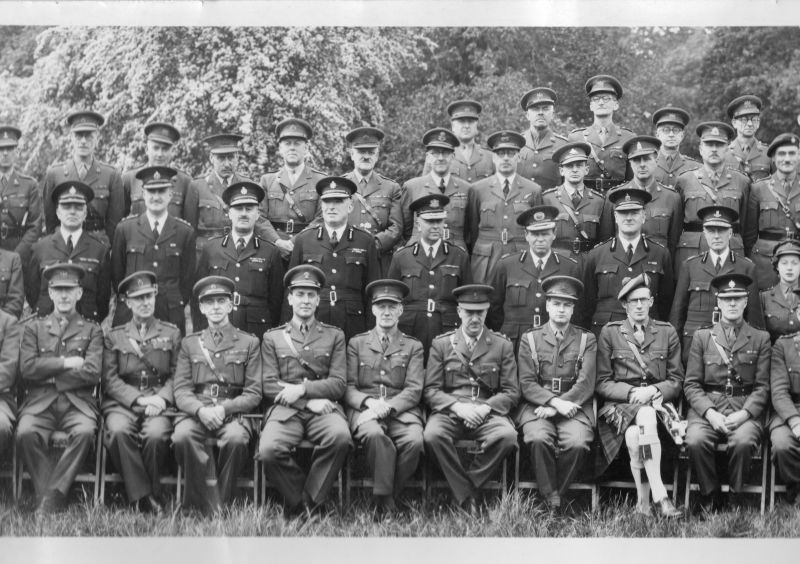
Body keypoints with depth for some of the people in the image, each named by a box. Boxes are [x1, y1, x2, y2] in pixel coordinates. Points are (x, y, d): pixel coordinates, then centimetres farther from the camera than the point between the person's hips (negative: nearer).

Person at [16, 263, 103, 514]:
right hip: (40, 402, 1)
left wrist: (48, 373, -3)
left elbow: (93, 372, -2)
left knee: (85, 432, -34)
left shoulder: (92, 330, 15)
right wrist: (66, 363, -4)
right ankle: (48, 495, -19)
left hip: (78, 402, -1)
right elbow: (27, 369, 2)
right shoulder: (34, 327, 18)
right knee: (25, 433, -32)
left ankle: (52, 496, -23)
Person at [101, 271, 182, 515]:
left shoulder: (172, 333, 16)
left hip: (159, 402, 0)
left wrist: (161, 398, -11)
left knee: (156, 434, -34)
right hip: (122, 403, 1)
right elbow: (110, 379, 5)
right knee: (118, 431, -34)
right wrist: (139, 399, -10)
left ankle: (151, 493, -13)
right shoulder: (114, 337, 16)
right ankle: (142, 496, -24)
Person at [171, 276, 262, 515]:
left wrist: (223, 409, -13)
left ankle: (221, 502, -18)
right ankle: (211, 508, -26)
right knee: (182, 436, -34)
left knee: (236, 439, -36)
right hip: (195, 411, 1)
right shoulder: (189, 343, 18)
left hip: (233, 411, -1)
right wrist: (200, 410, -15)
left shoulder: (249, 343, 13)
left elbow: (254, 393, 5)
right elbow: (180, 389, 8)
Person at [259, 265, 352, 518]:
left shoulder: (334, 336, 17)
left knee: (341, 437, -35)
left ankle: (309, 501, -15)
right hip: (285, 410, 0)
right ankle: (299, 501, -7)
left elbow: (338, 384, 6)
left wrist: (302, 389, -11)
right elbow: (269, 385, 6)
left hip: (324, 408, 0)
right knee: (269, 450, -33)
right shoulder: (272, 338, 16)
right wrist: (310, 401, -8)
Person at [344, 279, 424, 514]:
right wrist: (370, 402, -13)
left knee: (414, 441, -33)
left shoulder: (413, 347, 16)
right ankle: (385, 497, -25)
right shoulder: (356, 343, 17)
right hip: (364, 408, -1)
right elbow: (348, 388, 9)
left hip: (401, 409, 1)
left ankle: (385, 498, -16)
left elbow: (414, 390, 4)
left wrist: (387, 406, -15)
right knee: (374, 434, -37)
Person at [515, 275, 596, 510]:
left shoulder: (587, 340, 12)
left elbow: (586, 384, 0)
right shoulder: (530, 338, 12)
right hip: (536, 405, 0)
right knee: (538, 439, -32)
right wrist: (555, 401, -15)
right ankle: (551, 499, -16)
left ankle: (552, 495, -9)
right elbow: (526, 384, 2)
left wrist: (555, 408, -12)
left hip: (574, 406, 0)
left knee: (578, 443, -30)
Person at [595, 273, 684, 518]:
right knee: (637, 430, -35)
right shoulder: (609, 333, 9)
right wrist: (632, 393, -12)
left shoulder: (667, 332, 13)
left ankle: (643, 500, -31)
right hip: (619, 404, -1)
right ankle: (659, 497, -37)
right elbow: (602, 383, 4)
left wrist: (653, 391, -10)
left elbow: (676, 381, 10)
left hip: (657, 402, 1)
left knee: (635, 436, -34)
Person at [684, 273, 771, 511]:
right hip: (707, 408, 1)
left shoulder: (761, 339, 12)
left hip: (746, 409, -1)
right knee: (695, 441, -30)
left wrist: (744, 414, -12)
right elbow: (691, 384, 7)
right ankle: (710, 498, -10)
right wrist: (710, 413, -11)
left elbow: (763, 386, 6)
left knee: (743, 442, -33)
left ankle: (736, 498, -11)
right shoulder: (702, 337, 13)